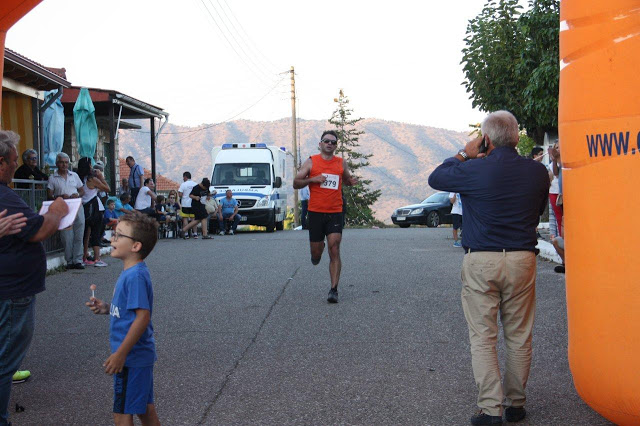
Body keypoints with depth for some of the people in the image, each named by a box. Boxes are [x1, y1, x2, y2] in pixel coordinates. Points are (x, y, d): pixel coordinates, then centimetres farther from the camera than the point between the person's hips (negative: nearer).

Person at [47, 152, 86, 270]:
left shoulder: (74, 175, 16)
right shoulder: (53, 178, 7)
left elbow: (82, 190, 18)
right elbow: (50, 195, 2)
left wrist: (77, 195, -3)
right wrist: (60, 196, -15)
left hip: (77, 208, 2)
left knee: (79, 236, -1)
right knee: (67, 237, -4)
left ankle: (77, 260, 3)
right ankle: (70, 261, 3)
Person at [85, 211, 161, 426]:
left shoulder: (136, 276, -22)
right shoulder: (130, 272, 9)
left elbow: (143, 316, -26)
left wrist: (120, 354, -23)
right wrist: (107, 308, 3)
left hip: (132, 357, -10)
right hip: (140, 354, 10)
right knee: (145, 409, 19)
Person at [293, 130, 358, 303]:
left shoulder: (341, 163, 9)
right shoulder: (311, 162, 3)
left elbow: (346, 179, 26)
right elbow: (296, 183, 3)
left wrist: (351, 181, 2)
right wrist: (312, 179, -14)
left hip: (335, 213, 0)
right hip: (315, 212, 0)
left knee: (334, 251, -10)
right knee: (316, 253, 6)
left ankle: (334, 290, -9)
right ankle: (318, 250, 45)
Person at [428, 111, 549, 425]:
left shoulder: (474, 170, -12)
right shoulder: (538, 171, 1)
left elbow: (436, 178, 6)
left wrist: (463, 154, 13)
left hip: (481, 262, -3)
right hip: (523, 260, 4)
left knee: (483, 338, 3)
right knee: (519, 337, 12)